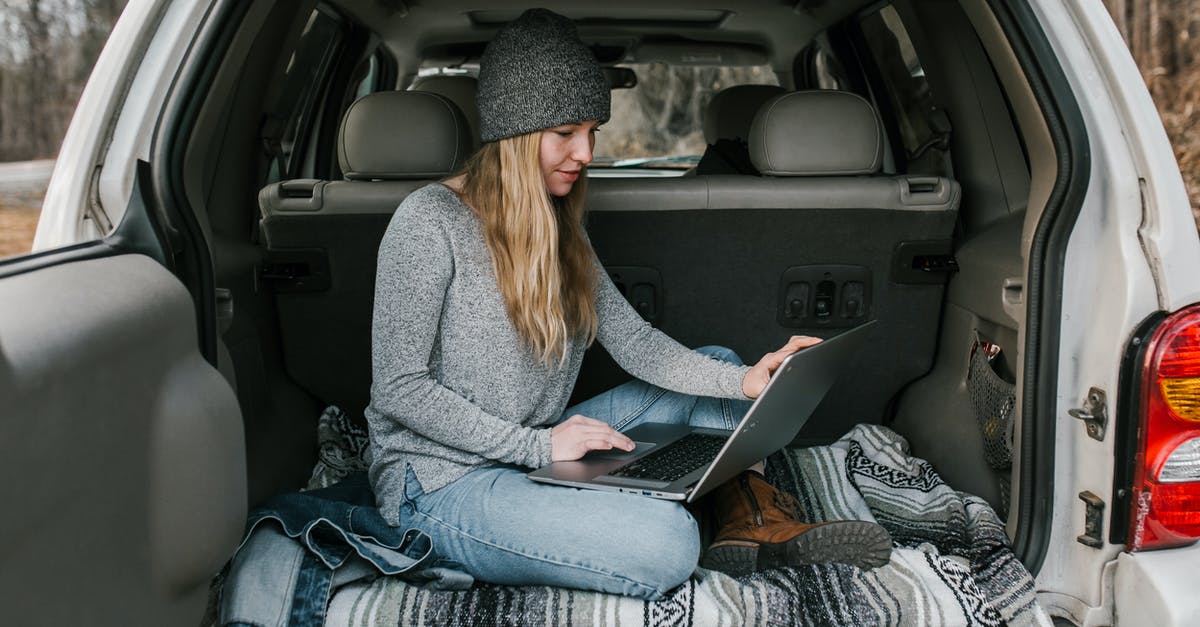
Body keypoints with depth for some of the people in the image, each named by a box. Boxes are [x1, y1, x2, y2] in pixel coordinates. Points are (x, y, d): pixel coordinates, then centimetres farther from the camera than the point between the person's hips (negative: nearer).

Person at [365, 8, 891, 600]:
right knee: (666, 542, -31)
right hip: (441, 484, -8)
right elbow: (398, 387, -16)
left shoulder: (562, 229, 10)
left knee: (717, 365, 8)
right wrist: (539, 445, -20)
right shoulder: (431, 220, -14)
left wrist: (744, 381, -11)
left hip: (538, 454, 8)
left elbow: (632, 340, 5)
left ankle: (754, 523, -10)